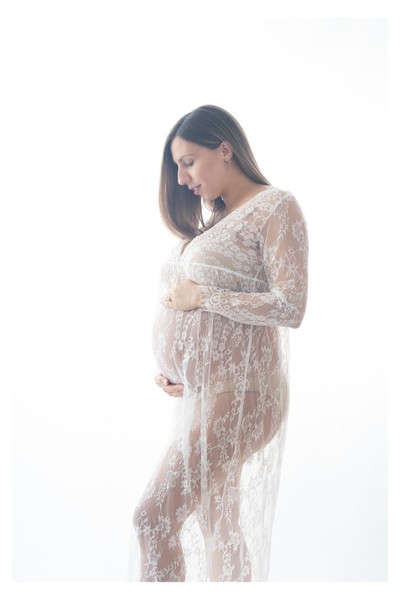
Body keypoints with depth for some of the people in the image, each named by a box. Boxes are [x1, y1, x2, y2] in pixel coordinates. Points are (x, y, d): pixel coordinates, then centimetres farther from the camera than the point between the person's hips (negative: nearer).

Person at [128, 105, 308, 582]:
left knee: (153, 518, -13)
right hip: (200, 393, 9)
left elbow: (290, 308, -17)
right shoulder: (211, 217, 18)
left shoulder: (274, 207, -7)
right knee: (217, 529, 14)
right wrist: (171, 367, 7)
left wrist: (200, 295, -13)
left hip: (238, 393, -9)